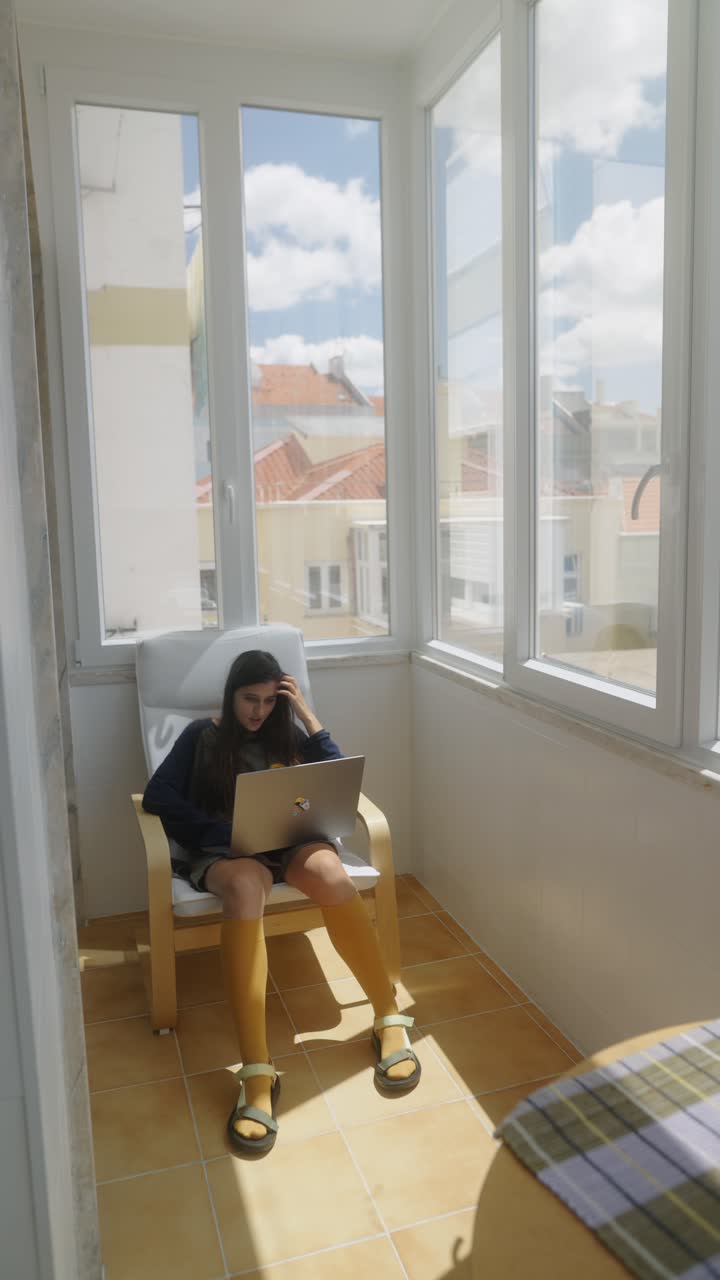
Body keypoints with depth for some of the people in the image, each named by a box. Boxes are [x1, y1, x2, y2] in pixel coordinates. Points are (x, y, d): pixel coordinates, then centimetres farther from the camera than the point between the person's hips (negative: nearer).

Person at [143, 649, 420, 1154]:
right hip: (227, 850, -2)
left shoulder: (286, 733, 18)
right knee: (245, 884, -40)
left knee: (329, 872, -35)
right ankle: (257, 1073, -47)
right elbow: (158, 796, -1)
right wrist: (223, 831, -13)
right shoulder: (203, 736, 11)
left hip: (291, 842, 2)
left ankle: (390, 1020, -27)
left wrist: (308, 716, 2)